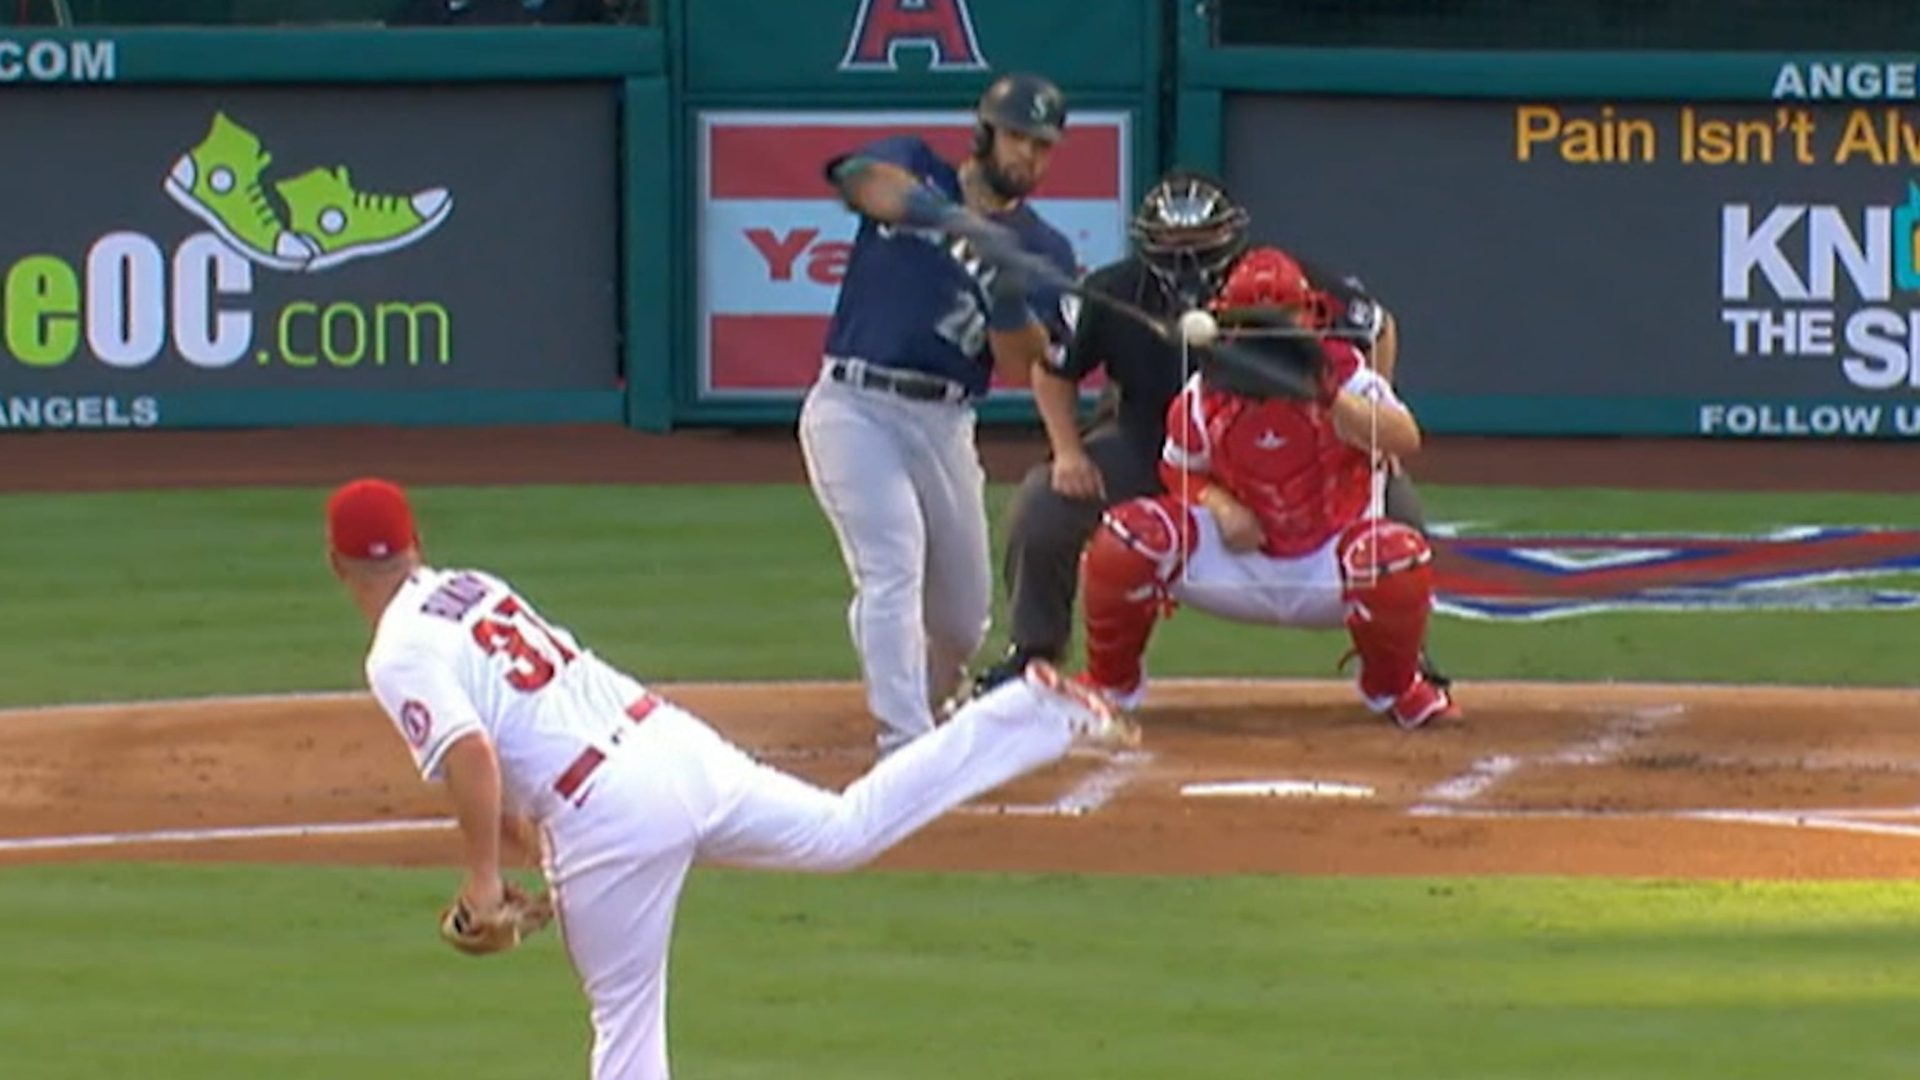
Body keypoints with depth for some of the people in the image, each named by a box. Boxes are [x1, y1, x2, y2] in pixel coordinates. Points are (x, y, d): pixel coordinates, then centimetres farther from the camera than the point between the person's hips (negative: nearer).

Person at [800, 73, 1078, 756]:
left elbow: (1026, 362, -4)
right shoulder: (915, 170, 5)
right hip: (854, 408, -4)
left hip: (945, 425, 4)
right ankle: (906, 748, -25)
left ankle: (921, 714, 39)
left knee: (962, 619, 10)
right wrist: (961, 221, -37)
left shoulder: (1040, 251, 10)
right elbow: (866, 178, -21)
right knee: (894, 566, -20)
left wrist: (1005, 291, -24)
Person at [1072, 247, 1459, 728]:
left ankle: (1393, 686, 1)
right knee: (1123, 539, -22)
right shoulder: (1205, 395, -8)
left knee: (1399, 559, -35)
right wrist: (1219, 504, -15)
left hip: (1325, 572, -2)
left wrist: (1331, 400, -46)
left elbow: (1406, 440, -31)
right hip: (1239, 558, 2)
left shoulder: (1341, 373, -15)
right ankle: (1112, 682, 6)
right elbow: (1180, 472, 8)